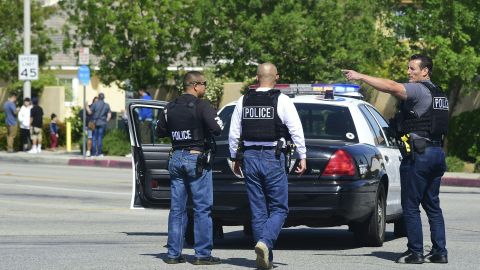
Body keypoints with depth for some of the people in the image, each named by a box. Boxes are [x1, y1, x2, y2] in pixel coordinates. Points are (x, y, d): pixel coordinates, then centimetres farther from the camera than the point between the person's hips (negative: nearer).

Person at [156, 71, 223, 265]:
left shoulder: (170, 108, 8)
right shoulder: (201, 106, -11)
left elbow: (160, 131, 15)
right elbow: (217, 129, -18)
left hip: (176, 158, 6)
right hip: (196, 158, -6)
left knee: (177, 208, 9)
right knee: (202, 208, -1)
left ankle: (173, 253, 9)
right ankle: (202, 254, -2)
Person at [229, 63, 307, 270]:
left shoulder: (244, 101, 5)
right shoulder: (282, 101, -7)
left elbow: (234, 134, 8)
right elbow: (296, 131, -9)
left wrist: (235, 158, 19)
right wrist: (303, 157, -1)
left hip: (250, 158, 4)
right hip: (273, 158, -4)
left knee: (258, 210, 9)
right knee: (279, 209, 2)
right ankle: (265, 242, -22)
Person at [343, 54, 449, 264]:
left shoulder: (419, 90, -11)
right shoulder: (438, 94, 19)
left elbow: (391, 87, -26)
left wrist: (360, 77, -25)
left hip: (418, 154, -9)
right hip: (437, 152, 9)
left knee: (411, 206, -4)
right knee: (432, 205, 12)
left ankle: (415, 252, -4)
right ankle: (439, 252, 10)